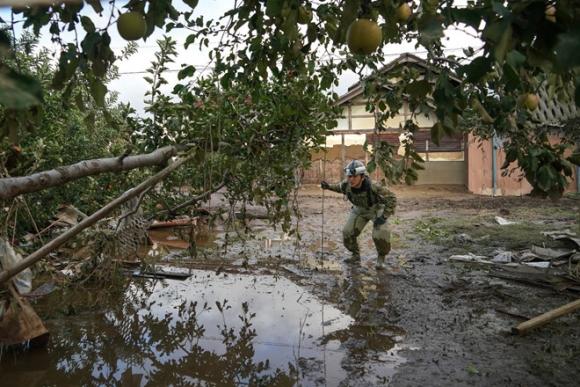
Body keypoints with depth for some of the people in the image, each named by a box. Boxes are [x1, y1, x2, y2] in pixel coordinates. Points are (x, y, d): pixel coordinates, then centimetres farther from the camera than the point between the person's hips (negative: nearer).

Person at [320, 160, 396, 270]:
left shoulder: (373, 187, -40)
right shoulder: (346, 185, -26)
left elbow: (392, 198, -29)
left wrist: (384, 217, -31)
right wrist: (328, 186, -14)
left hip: (376, 209, -4)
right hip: (359, 209, 4)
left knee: (381, 235, -24)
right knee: (347, 233, -7)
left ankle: (381, 258, 5)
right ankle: (356, 256, 19)